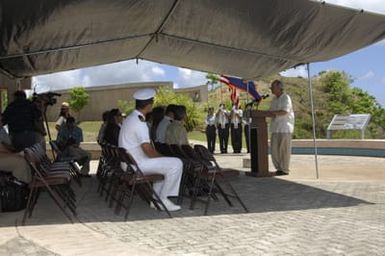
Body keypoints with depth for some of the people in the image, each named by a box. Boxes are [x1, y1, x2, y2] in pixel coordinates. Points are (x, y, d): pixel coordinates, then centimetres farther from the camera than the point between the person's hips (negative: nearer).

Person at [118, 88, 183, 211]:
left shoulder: (129, 118, 11)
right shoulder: (139, 122, -21)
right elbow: (148, 151, -23)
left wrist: (160, 155, 13)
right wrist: (162, 156, -4)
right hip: (137, 164, -10)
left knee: (165, 163, 26)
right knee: (176, 164, -10)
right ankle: (162, 199, 0)